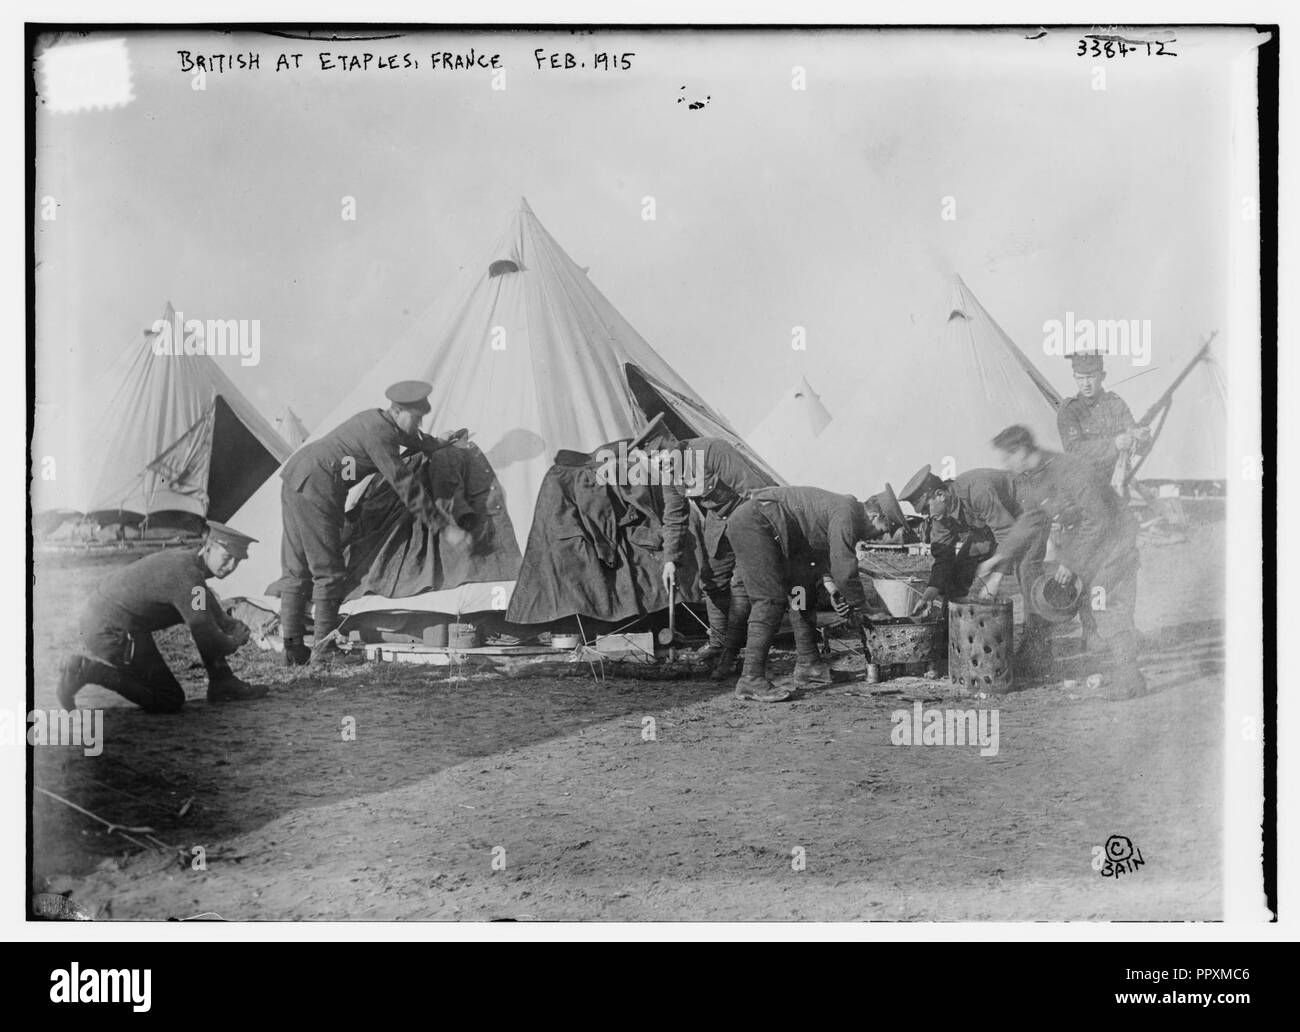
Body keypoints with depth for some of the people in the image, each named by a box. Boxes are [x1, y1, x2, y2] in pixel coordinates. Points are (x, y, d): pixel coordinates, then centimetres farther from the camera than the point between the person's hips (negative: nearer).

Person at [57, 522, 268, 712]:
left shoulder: (185, 558, 6)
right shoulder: (187, 575, -24)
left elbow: (212, 613, 26)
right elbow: (208, 642, -21)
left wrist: (232, 624, 9)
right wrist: (234, 643, 0)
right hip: (112, 632, -10)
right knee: (170, 702, -3)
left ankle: (223, 684, 14)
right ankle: (87, 670, -7)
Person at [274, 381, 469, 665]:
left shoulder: (378, 420, 14)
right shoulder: (379, 435, -16)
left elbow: (417, 440, 38)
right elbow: (406, 487, -18)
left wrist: (443, 444, 56)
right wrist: (443, 527, -15)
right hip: (316, 489, -11)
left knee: (296, 569, 12)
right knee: (327, 571, -4)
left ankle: (293, 647, 16)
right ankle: (324, 649, -1)